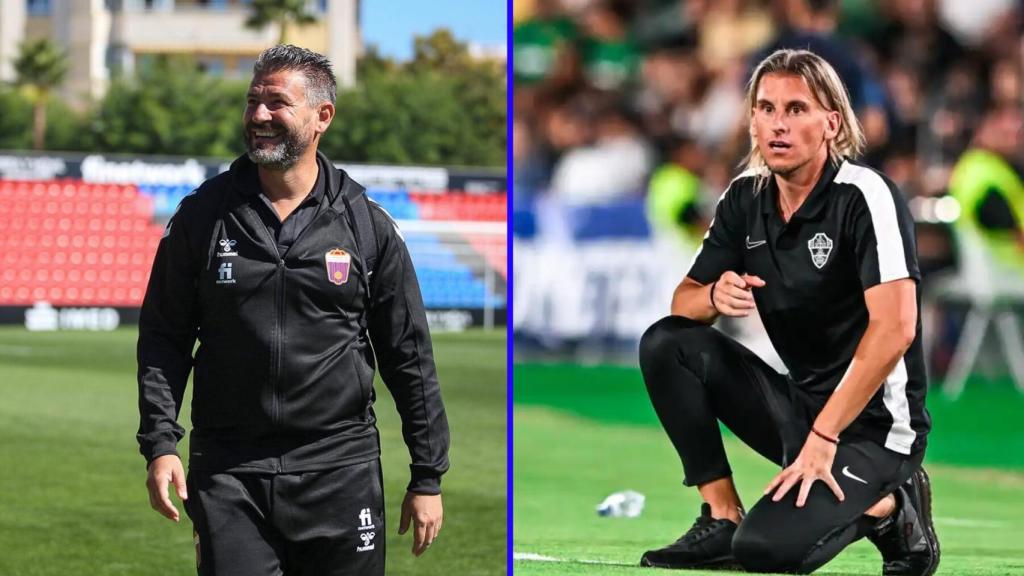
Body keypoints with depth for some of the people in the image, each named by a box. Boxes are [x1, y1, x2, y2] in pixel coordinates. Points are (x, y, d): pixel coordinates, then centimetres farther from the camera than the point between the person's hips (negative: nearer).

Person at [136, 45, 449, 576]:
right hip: (228, 472, 0)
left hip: (340, 471, 0)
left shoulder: (367, 226, 4)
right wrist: (160, 445, -4)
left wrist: (428, 478, 5)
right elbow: (162, 339, 8)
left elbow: (410, 358, 7)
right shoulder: (202, 216, 5)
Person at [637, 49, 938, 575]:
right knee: (666, 344, -9)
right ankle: (722, 519, -2)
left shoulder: (864, 196, -18)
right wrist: (715, 296, -17)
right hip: (799, 403, 7)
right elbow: (684, 302, 9)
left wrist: (822, 437, -27)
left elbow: (893, 329, -26)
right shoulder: (746, 198, 3)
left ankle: (890, 507, 2)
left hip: (873, 425, -7)